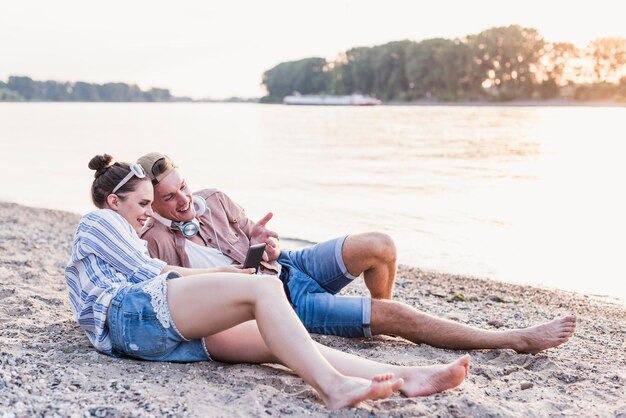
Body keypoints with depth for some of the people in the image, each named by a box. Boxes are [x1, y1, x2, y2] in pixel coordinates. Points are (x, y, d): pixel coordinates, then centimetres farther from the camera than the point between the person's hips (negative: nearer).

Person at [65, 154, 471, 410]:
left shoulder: (121, 238, 40)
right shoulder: (97, 221, 13)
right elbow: (148, 271, 3)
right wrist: (221, 272, 12)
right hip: (135, 315, -8)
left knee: (279, 338, -12)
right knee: (264, 287, -26)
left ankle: (403, 376, -28)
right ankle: (333, 386, -44)